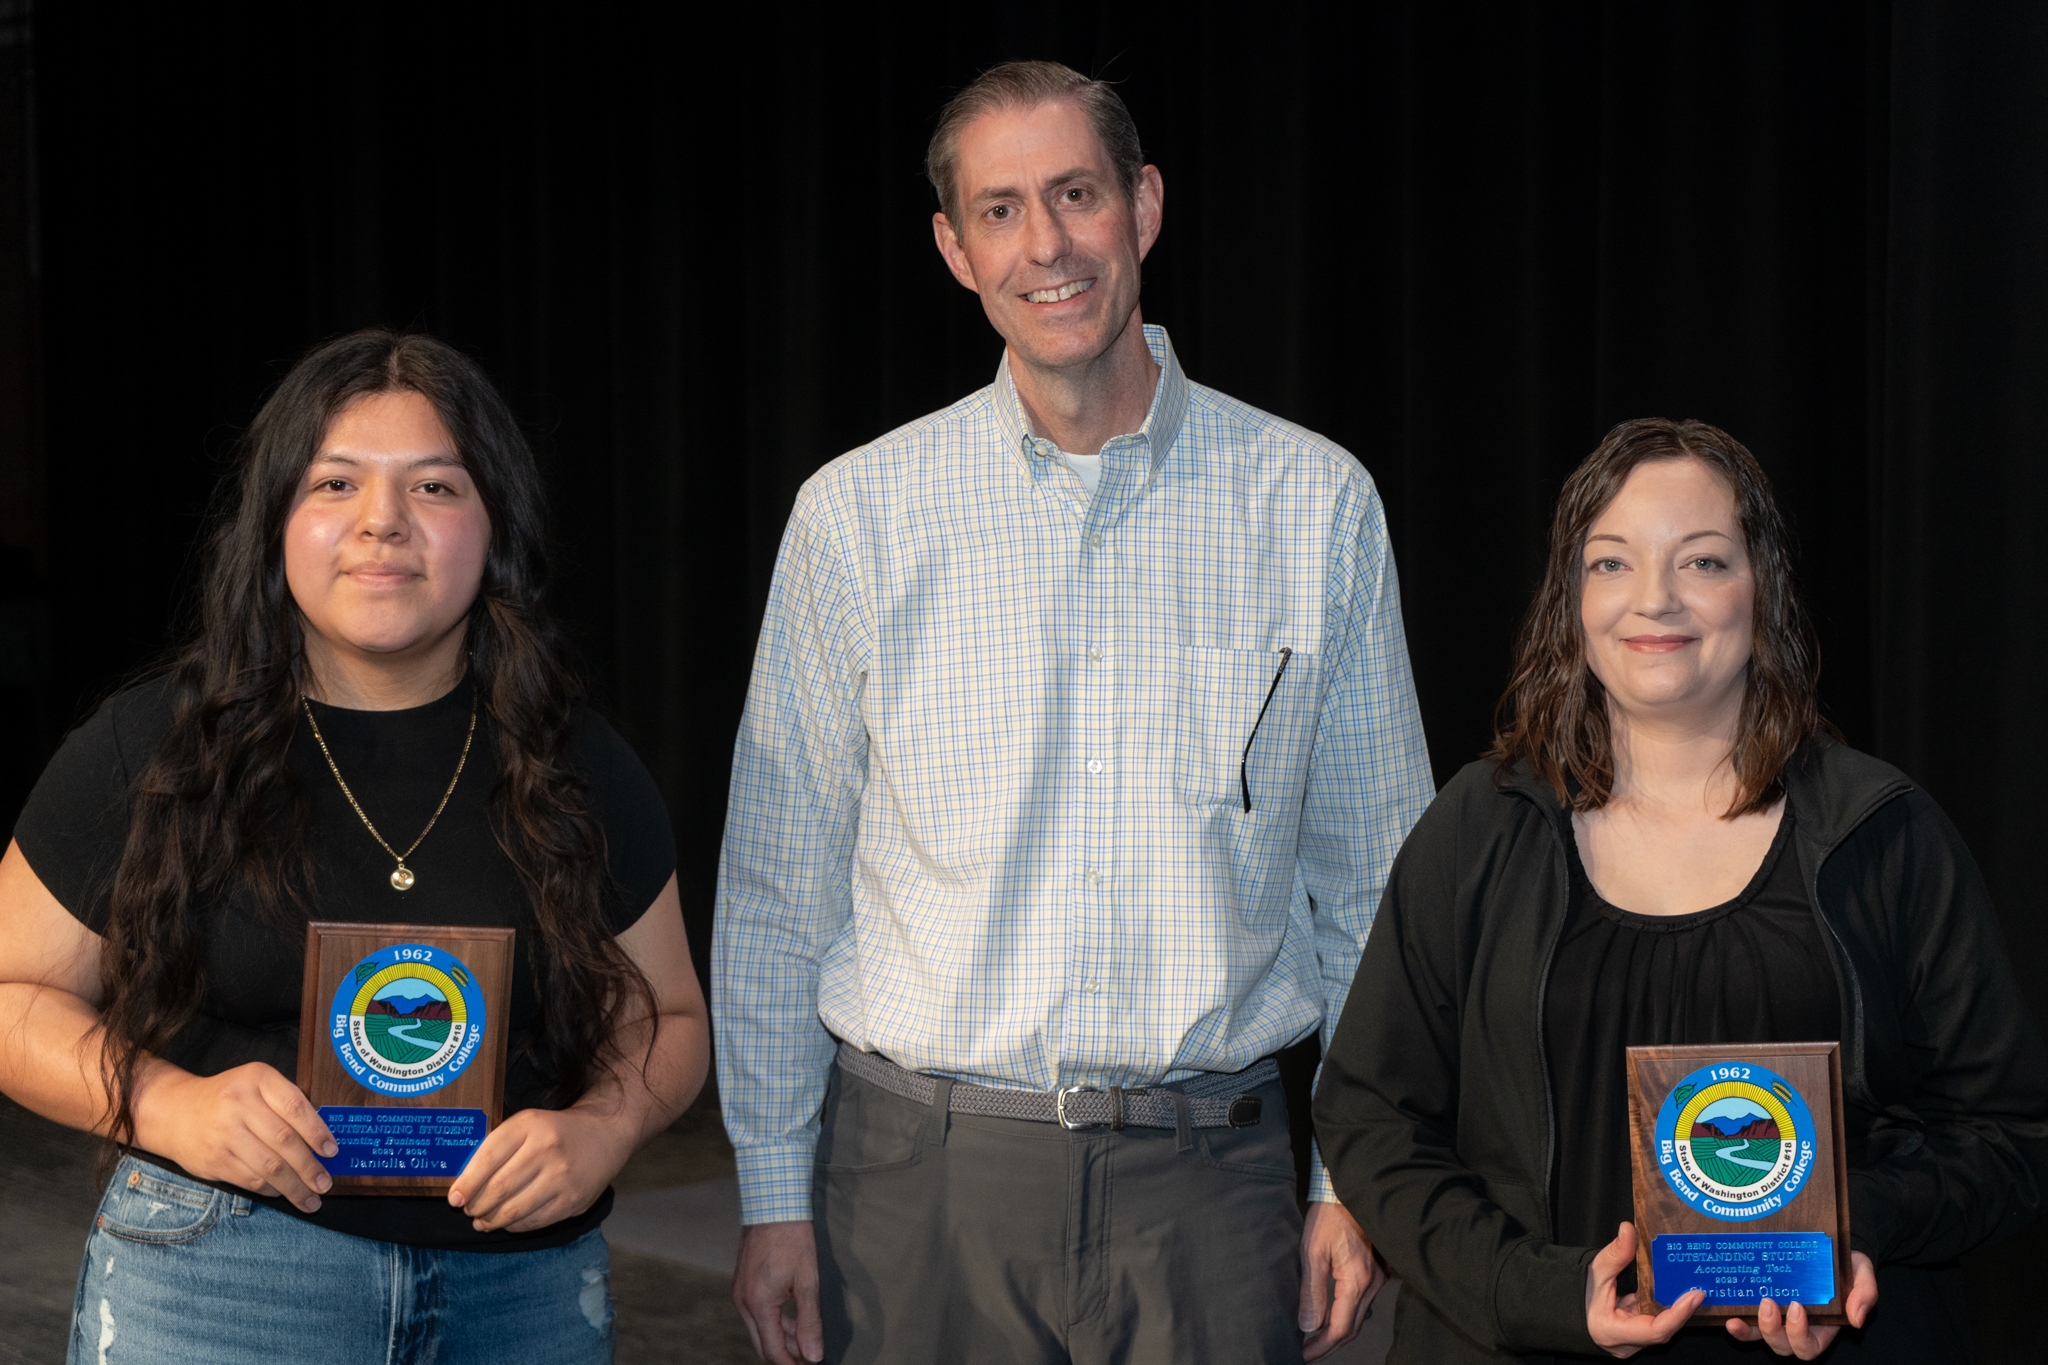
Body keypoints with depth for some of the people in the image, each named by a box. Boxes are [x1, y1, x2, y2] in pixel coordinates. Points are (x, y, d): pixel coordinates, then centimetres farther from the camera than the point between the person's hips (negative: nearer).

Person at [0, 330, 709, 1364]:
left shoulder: (578, 771, 5)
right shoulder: (149, 750, -1)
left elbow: (665, 1018, 13)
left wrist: (601, 1129, -8)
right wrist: (167, 1105, -14)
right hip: (215, 1281, -2)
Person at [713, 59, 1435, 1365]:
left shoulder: (1317, 506, 1)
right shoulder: (858, 514, 0)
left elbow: (1374, 876, 7)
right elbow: (776, 889, 5)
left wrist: (1360, 1181, 5)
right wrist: (774, 1194, 3)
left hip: (1207, 1177, 0)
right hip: (922, 1168, 0)